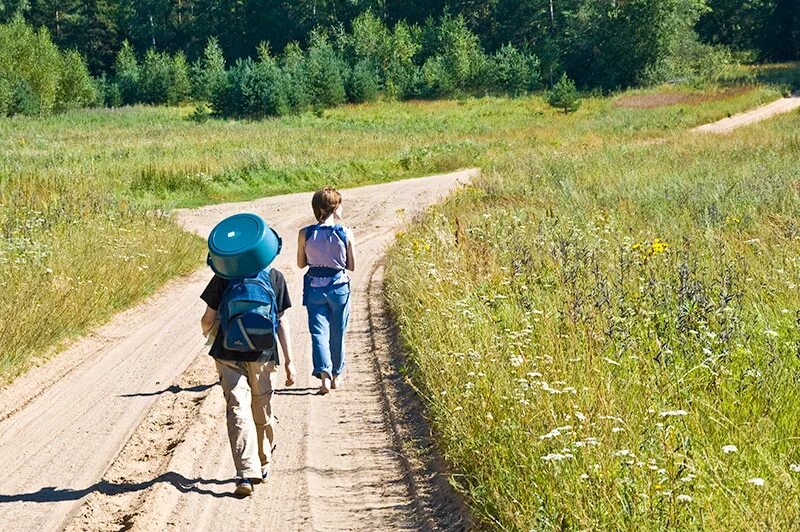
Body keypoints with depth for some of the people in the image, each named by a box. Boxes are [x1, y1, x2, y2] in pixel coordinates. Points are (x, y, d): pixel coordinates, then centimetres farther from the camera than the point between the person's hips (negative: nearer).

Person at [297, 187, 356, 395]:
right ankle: (337, 375, 30)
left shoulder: (305, 234, -8)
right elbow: (352, 266, -4)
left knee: (319, 332, 2)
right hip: (339, 286, 0)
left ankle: (324, 374, -17)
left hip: (314, 288, 0)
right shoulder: (346, 233, -12)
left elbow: (301, 263, 3)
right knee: (337, 333, 15)